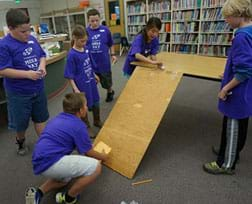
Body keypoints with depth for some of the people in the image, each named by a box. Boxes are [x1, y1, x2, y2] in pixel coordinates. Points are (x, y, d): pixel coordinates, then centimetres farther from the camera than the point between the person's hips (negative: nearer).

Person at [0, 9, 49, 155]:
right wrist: (27, 74, -27)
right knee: (21, 123, 14)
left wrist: (42, 66, -11)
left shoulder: (32, 39, 1)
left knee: (40, 118, 16)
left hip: (38, 88, 5)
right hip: (19, 93, -4)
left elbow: (42, 55, 11)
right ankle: (21, 142, 43)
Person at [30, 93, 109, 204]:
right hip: (50, 163, -10)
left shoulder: (57, 118, 14)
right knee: (95, 166, -12)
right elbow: (89, 153, -1)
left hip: (40, 163, 10)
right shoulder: (78, 126, -12)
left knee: (65, 179, 37)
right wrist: (102, 156, 21)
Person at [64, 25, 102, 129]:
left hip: (91, 82, 7)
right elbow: (69, 75, -17)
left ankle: (97, 121, 43)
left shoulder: (86, 49, 0)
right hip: (81, 85, -6)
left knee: (96, 102, 20)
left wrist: (94, 75, 22)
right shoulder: (72, 55, -19)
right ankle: (86, 127, 31)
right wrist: (75, 89, -21)